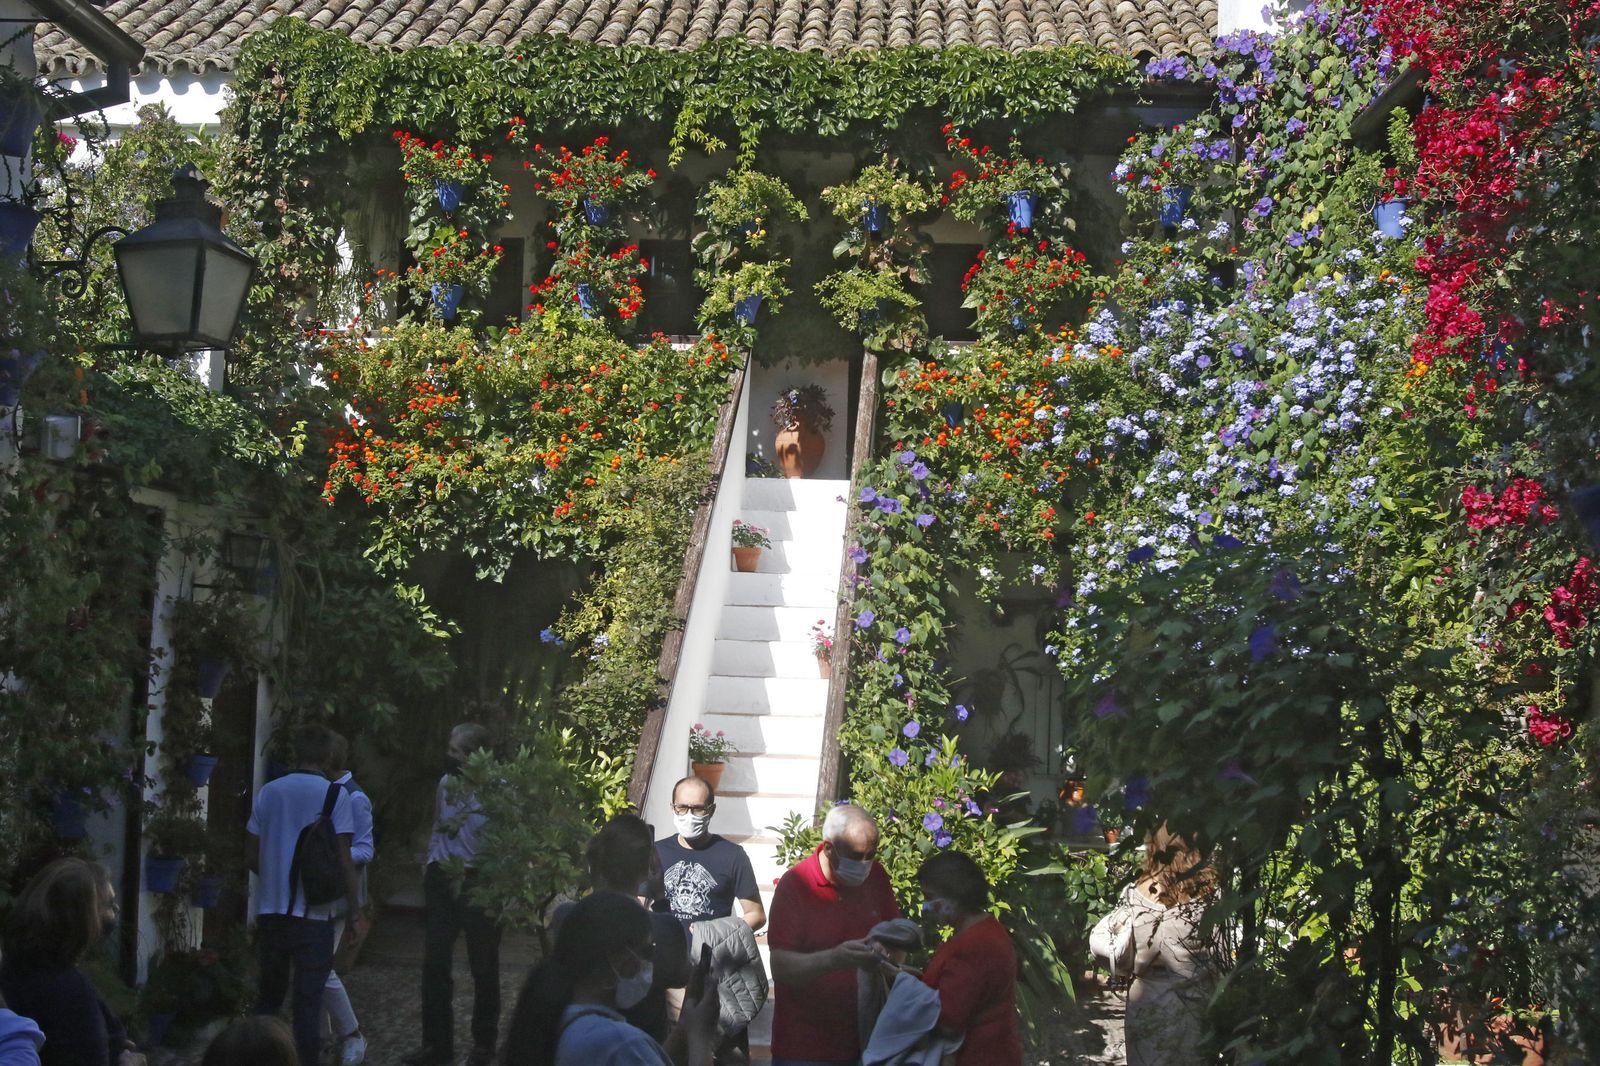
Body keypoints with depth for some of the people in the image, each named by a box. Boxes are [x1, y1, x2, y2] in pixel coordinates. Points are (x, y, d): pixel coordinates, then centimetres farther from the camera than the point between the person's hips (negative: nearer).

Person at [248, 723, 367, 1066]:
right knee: (307, 1001, 1)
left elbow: (251, 857, 10)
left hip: (270, 910, 4)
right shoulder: (334, 795, -7)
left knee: (269, 995, 17)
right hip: (313, 913, -4)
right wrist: (357, 913, -4)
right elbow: (343, 861, -11)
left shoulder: (268, 792, 5)